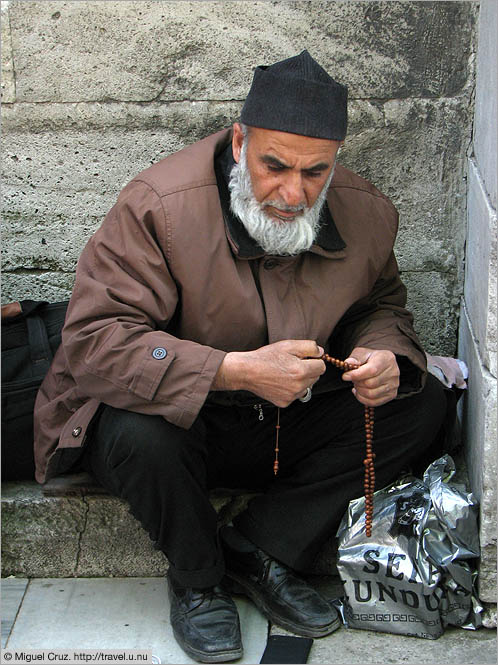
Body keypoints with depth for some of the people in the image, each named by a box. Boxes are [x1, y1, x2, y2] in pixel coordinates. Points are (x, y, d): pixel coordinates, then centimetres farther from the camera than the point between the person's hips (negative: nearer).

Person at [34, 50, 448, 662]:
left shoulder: (366, 212, -8)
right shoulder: (159, 204, -24)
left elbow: (381, 303, 12)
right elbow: (94, 341, -29)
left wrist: (384, 355, -14)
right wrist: (238, 370, -38)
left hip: (288, 428, 5)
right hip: (178, 421, -4)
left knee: (422, 404, -11)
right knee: (137, 435, -37)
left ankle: (256, 551, -9)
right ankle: (197, 579, -4)